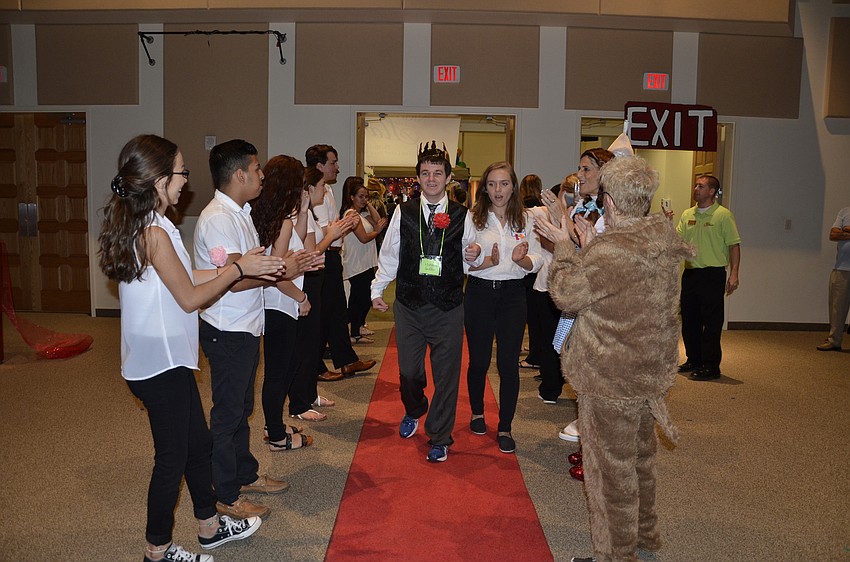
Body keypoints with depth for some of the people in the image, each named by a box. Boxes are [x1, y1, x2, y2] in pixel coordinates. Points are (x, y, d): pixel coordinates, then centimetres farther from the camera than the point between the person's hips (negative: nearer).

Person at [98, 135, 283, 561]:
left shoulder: (138, 227, 7)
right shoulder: (155, 233, -23)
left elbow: (181, 281, 10)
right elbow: (190, 298, -19)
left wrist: (235, 267, 7)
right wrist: (238, 268, -9)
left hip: (167, 359, 10)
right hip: (161, 363, -10)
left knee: (197, 443, 21)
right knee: (172, 457, 7)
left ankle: (210, 527, 38)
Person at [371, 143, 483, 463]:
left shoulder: (461, 216, 3)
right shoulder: (403, 212, 2)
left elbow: (471, 259, 9)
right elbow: (389, 254, 9)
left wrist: (476, 255, -13)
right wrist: (377, 290, 9)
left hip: (449, 308, 0)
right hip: (408, 305, 1)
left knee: (446, 373, 5)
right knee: (408, 370, 11)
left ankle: (439, 438, 22)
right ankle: (414, 411, 44)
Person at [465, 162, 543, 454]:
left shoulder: (526, 218, 4)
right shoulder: (472, 218, -2)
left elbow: (536, 262, 3)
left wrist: (521, 259, -18)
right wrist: (489, 261, -23)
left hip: (513, 295, 1)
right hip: (480, 292, -1)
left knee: (509, 363, 0)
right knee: (479, 360, 10)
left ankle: (505, 427, 13)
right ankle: (477, 413, 35)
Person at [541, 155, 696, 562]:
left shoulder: (609, 253, -27)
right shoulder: (665, 245, 1)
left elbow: (565, 294, -15)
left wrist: (565, 247, -3)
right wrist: (589, 246, 8)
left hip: (609, 379, -9)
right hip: (652, 371, 9)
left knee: (611, 466, 7)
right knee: (640, 454, 25)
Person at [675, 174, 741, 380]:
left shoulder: (723, 215, -5)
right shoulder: (687, 214, 12)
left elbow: (734, 245, -7)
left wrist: (733, 274, -15)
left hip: (713, 274, -6)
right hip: (690, 273, 6)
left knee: (711, 322, -2)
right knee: (689, 320, 12)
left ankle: (711, 366, 4)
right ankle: (694, 360, 25)